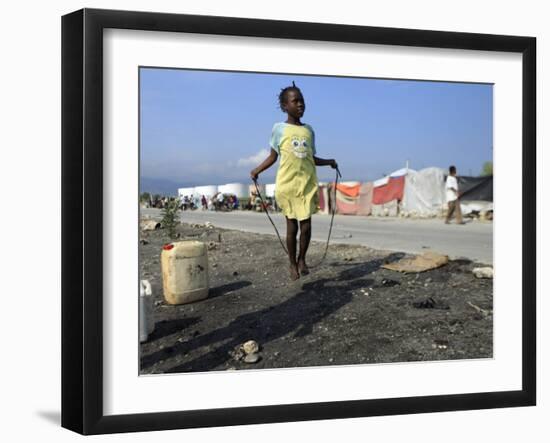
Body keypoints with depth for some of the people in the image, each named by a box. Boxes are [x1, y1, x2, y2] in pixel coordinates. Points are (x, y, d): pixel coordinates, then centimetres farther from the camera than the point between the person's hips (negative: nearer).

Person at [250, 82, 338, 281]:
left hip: (308, 184, 3)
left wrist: (328, 162, 7)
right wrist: (257, 170, -5)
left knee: (306, 225, 0)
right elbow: (273, 156, 6)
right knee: (292, 225, 4)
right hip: (287, 184, -3)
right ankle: (293, 264, 18)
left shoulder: (309, 130, 11)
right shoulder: (279, 128, 1)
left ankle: (302, 259, 22)